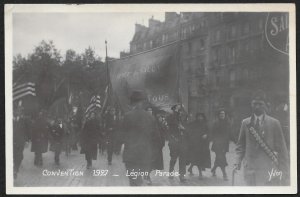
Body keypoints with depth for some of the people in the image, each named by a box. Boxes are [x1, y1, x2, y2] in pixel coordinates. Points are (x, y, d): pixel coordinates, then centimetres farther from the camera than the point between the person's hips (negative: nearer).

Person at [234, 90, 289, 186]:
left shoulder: (274, 123, 2)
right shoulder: (245, 123, 9)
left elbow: (281, 148, 4)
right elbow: (240, 145, 15)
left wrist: (284, 171, 1)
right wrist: (238, 162, 0)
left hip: (268, 170, -2)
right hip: (250, 169, 2)